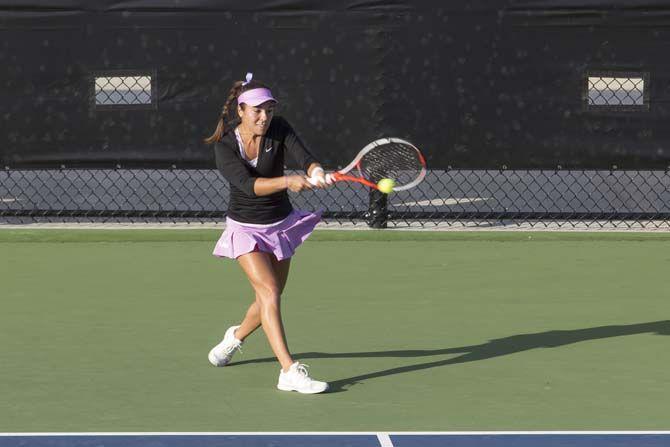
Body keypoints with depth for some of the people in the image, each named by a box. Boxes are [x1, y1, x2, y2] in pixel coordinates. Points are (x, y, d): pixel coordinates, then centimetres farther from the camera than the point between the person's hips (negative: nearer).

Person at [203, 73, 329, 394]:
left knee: (269, 300, 15)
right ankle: (290, 372, -26)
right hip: (246, 228, -4)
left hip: (281, 224, 4)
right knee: (269, 292, -21)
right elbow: (248, 184, -35)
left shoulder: (279, 130, -12)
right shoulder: (224, 147, -20)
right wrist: (287, 181, -51)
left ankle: (237, 335, 47)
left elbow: (304, 157, -27)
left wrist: (316, 172, -51)